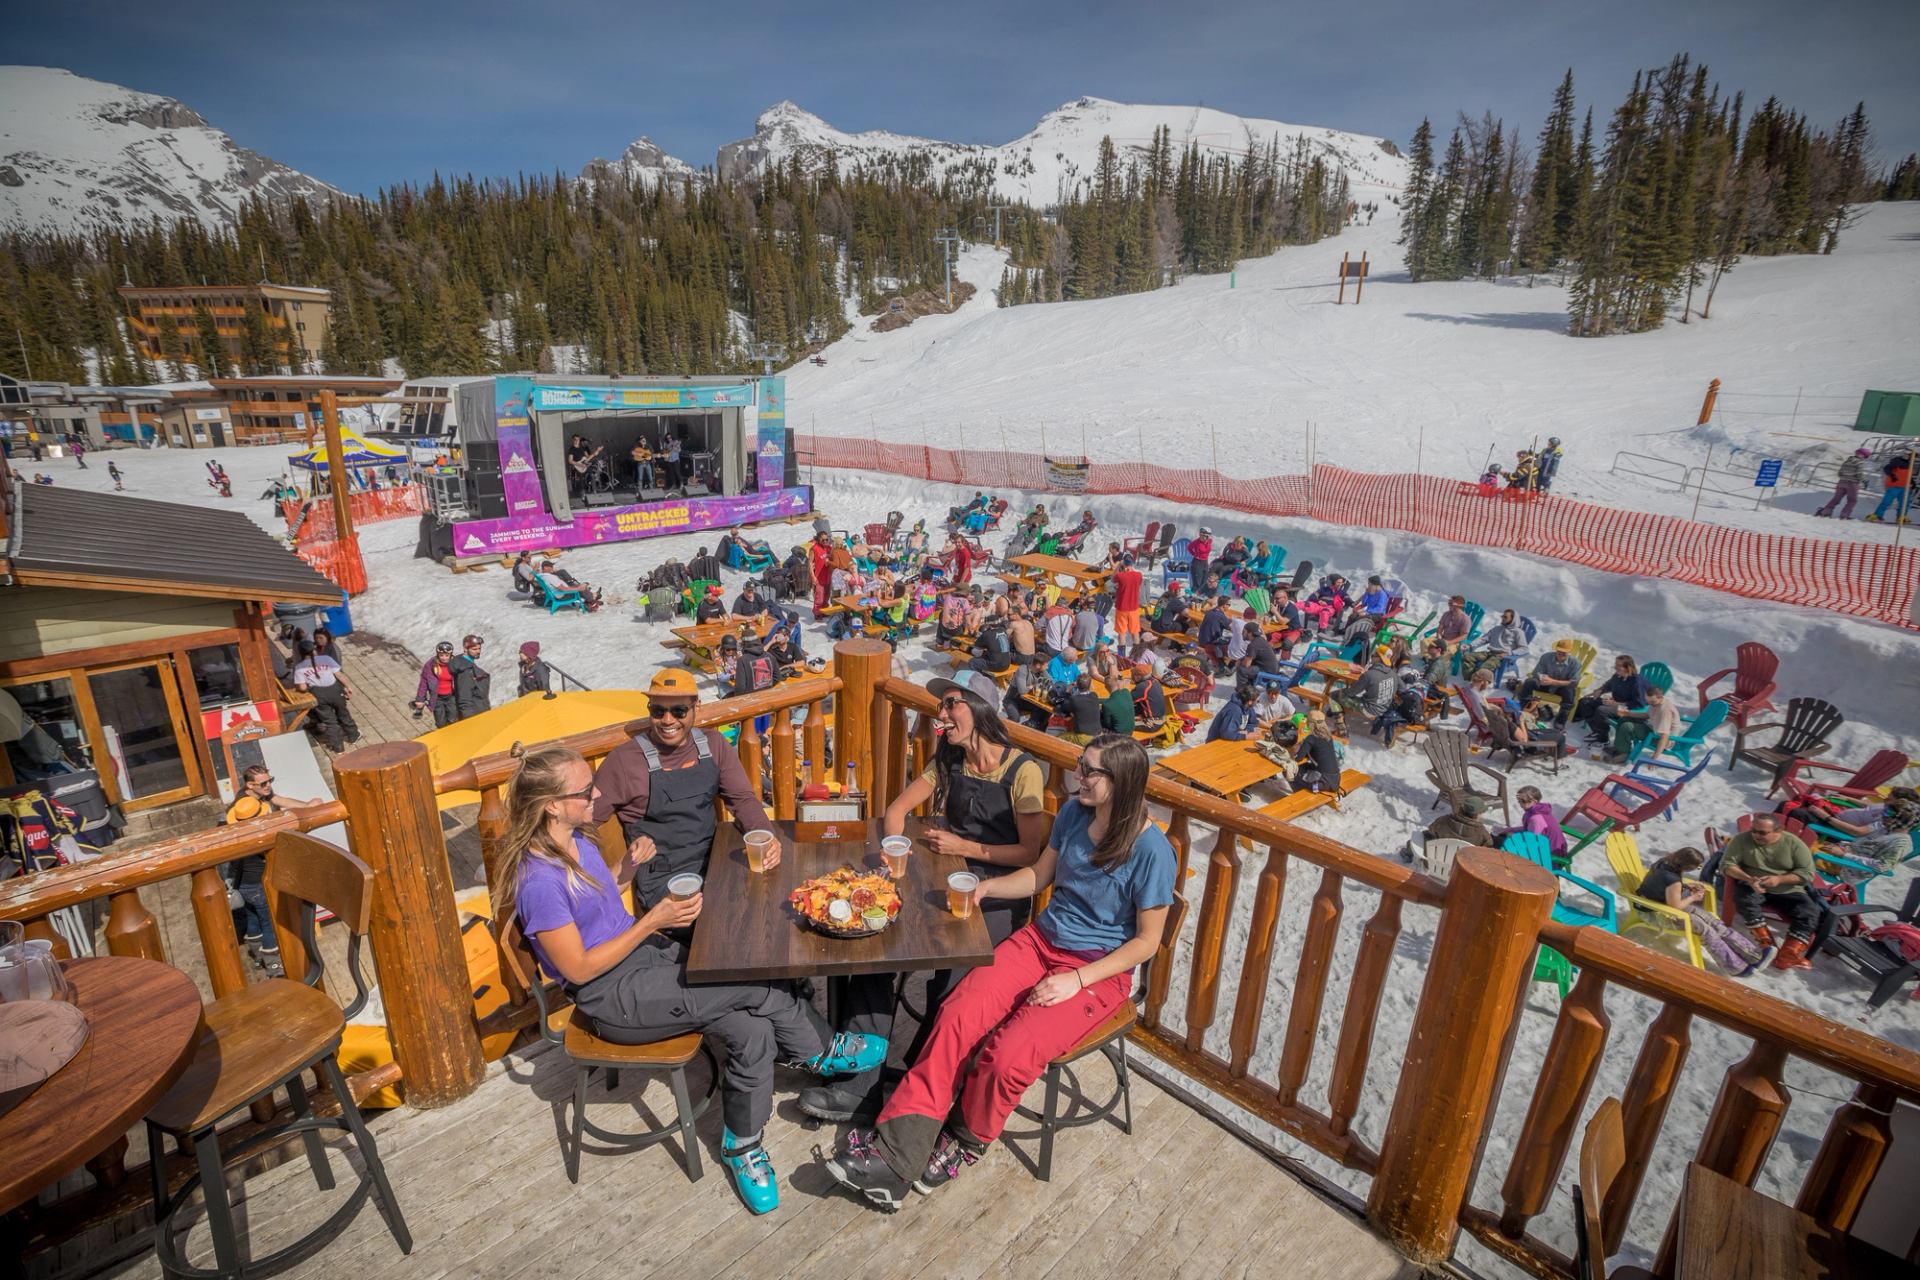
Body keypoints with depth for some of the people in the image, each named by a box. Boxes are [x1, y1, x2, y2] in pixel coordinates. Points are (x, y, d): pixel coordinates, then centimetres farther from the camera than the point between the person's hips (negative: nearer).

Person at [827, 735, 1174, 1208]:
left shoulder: (1151, 850, -19)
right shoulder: (1074, 813, -1)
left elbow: (1146, 942, -11)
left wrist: (1076, 979, -18)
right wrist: (987, 887, -3)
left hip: (1098, 970, -5)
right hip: (1040, 940, 6)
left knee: (1008, 1056, -24)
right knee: (957, 1015, -18)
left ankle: (966, 1143, 7)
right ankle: (895, 1152, -12)